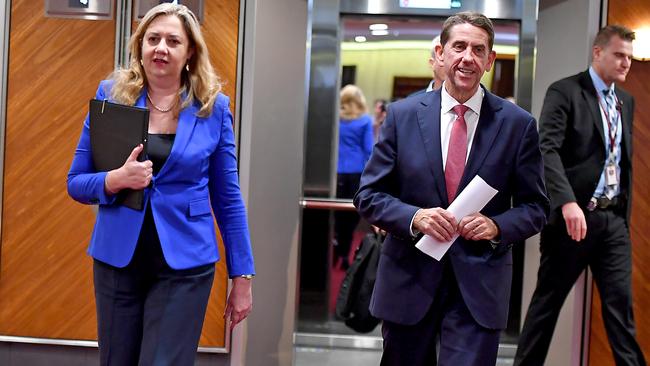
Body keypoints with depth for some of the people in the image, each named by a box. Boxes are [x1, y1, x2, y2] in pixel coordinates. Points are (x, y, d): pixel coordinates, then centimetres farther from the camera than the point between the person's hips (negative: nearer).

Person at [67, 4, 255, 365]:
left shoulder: (213, 107, -2)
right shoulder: (111, 95, 0)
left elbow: (228, 198, 3)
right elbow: (76, 182, 3)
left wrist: (242, 275, 1)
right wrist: (115, 180, -19)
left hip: (184, 265, -2)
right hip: (117, 258, 2)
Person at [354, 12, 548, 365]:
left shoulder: (518, 123, 0)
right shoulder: (402, 114, 1)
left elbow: (535, 207, 5)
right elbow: (369, 194, 3)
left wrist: (497, 226, -15)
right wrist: (414, 217, -16)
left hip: (478, 286, -1)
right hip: (409, 279, 1)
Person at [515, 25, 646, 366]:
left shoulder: (625, 101, 15)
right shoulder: (565, 92, -7)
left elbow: (625, 161, 19)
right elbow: (547, 149, -19)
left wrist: (625, 211, 12)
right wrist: (567, 201, -30)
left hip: (614, 218, 6)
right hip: (573, 215, -5)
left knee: (620, 303, 4)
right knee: (548, 300, 5)